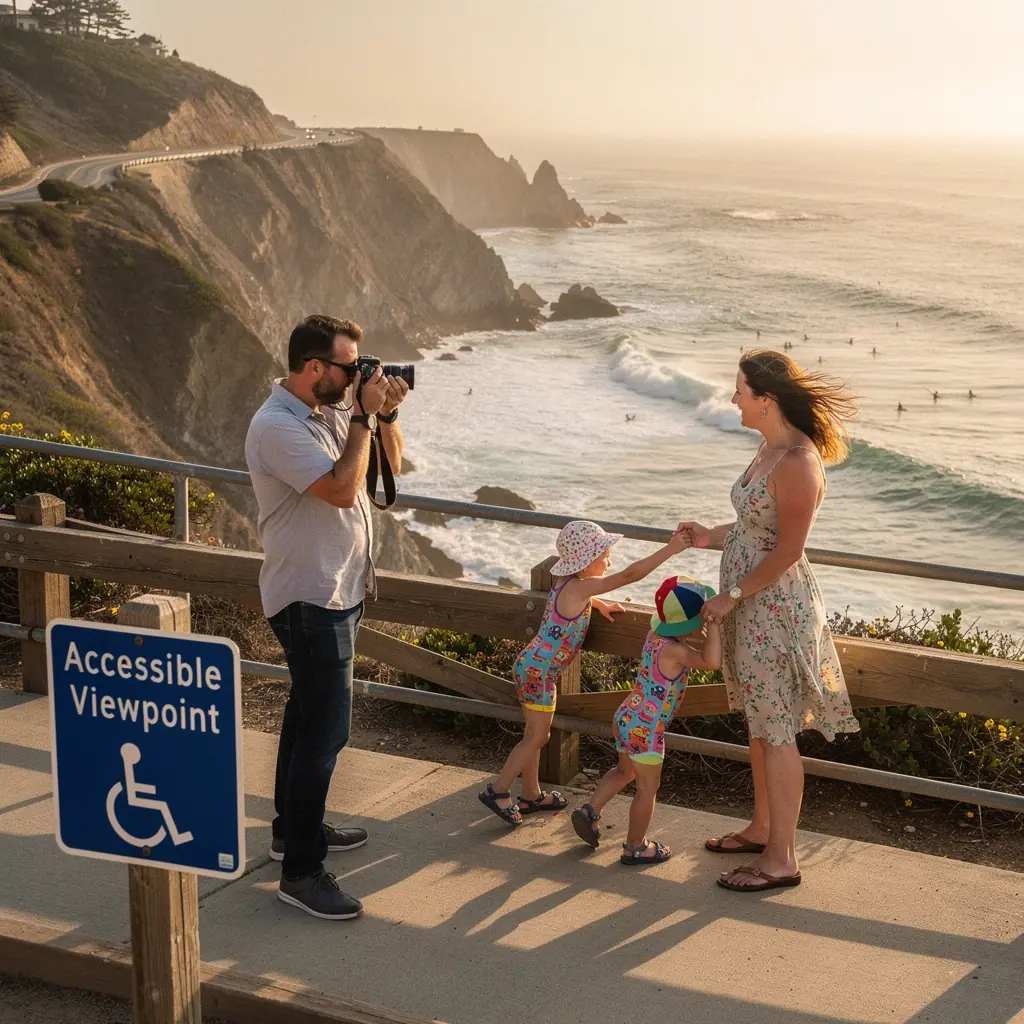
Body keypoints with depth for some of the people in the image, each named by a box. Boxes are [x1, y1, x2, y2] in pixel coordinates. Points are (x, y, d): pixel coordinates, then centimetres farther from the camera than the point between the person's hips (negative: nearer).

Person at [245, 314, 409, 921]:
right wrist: (365, 415, -20)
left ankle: (295, 828, 35)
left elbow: (391, 465, 14)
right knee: (327, 727, -10)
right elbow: (342, 488, -29)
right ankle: (301, 870, -5)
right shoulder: (278, 427, -21)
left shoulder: (330, 413, 8)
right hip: (311, 599, -10)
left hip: (338, 591, 10)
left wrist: (387, 414, -3)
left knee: (310, 713, 20)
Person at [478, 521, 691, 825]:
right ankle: (498, 791, 6)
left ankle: (531, 794, 30)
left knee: (535, 735, 19)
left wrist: (599, 605, 19)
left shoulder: (566, 582, 5)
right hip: (539, 670, -10)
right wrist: (670, 549, -29)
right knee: (537, 737, 1)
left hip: (532, 666, 10)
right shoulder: (579, 588, -22)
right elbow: (630, 574, -29)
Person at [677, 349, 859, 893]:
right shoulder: (772, 447, 6)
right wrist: (713, 536, 14)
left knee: (775, 731, -1)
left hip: (774, 606, -10)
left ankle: (780, 859, 9)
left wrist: (732, 595, -16)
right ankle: (762, 828, 35)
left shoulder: (797, 462, -23)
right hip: (754, 604, 10)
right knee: (760, 722, 20)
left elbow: (788, 550, -22)